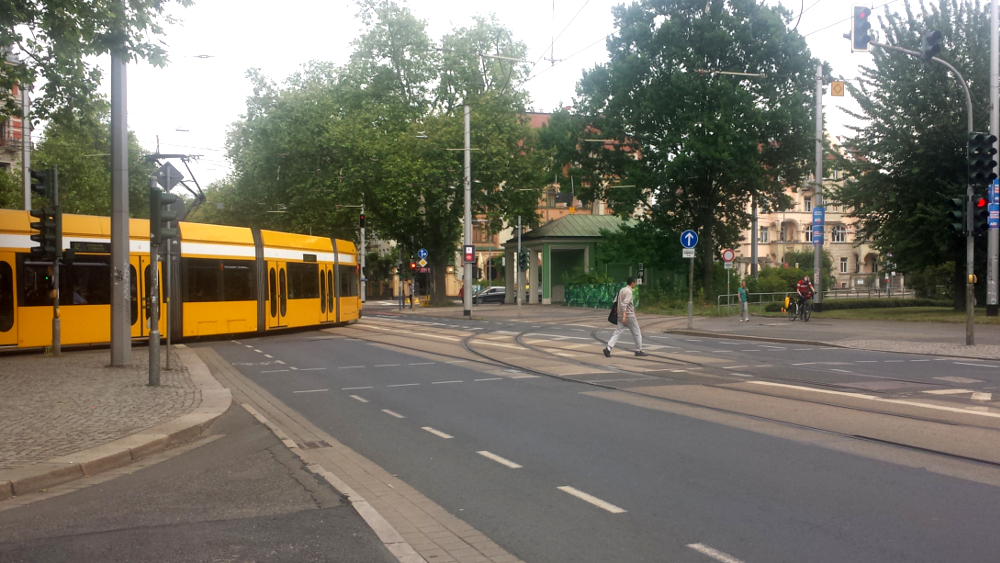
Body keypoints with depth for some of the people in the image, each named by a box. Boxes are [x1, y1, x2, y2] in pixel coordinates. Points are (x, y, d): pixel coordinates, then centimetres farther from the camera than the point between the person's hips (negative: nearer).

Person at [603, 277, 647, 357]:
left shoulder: (622, 290, 12)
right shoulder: (628, 292, -14)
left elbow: (615, 301, 16)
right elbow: (624, 304, -24)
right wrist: (624, 316, -30)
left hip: (621, 316, 8)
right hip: (629, 316, -8)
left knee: (617, 333, 1)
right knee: (637, 334, 8)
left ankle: (608, 348, -15)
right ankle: (638, 351, 16)